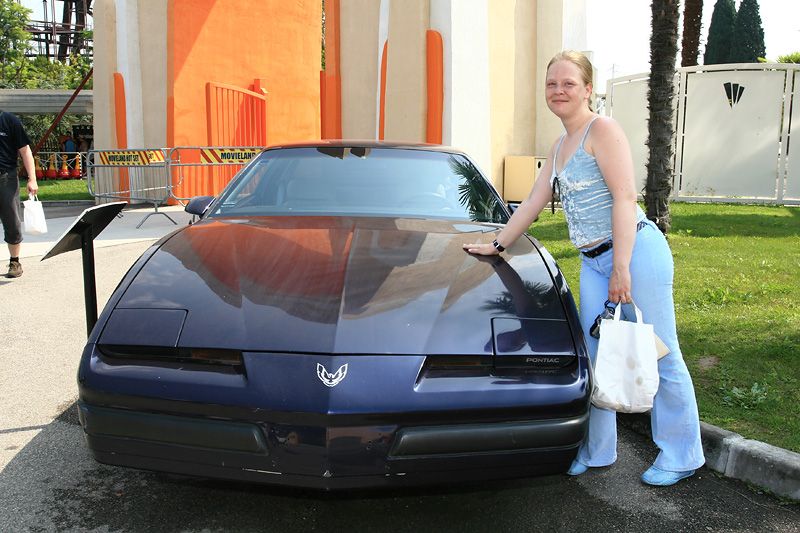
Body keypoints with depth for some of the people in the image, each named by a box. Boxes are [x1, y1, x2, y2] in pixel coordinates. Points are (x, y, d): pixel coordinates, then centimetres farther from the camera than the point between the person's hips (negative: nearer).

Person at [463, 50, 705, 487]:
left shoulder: (602, 130, -7)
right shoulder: (560, 147, 19)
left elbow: (625, 197, -15)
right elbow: (533, 203, 25)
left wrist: (621, 267, -20)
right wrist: (496, 245, 26)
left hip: (636, 251, -8)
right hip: (592, 262, 8)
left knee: (659, 356, 1)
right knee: (595, 357, 9)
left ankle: (681, 456, 16)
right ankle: (597, 451, 22)